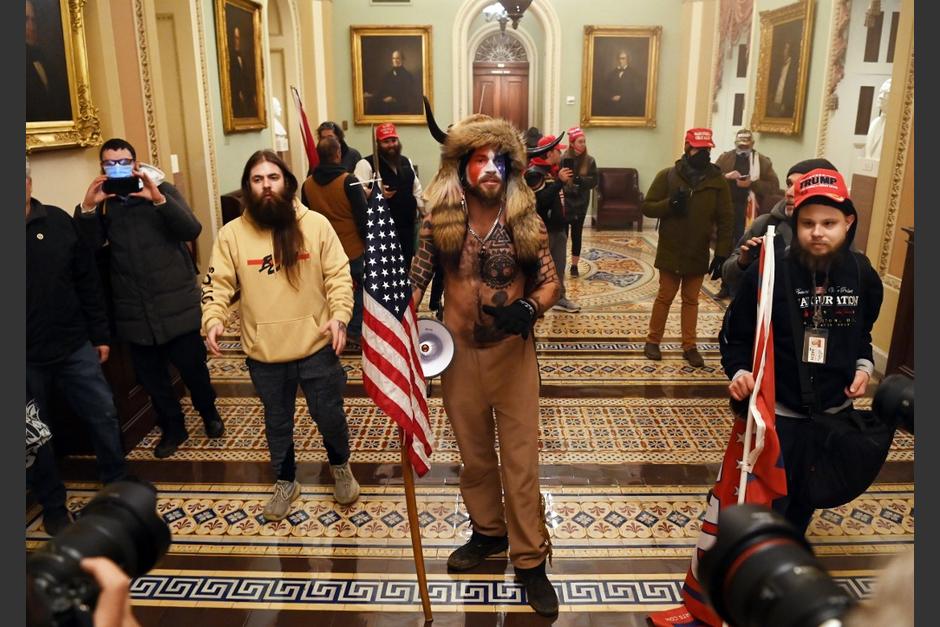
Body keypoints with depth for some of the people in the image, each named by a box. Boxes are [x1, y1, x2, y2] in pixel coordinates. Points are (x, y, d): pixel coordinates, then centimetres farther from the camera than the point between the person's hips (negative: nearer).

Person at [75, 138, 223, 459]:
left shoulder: (162, 190, 0)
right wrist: (87, 208, -20)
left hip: (176, 305, -3)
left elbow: (192, 230, -15)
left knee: (192, 366, 6)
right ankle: (172, 428, 31)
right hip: (134, 310, 3)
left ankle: (209, 413, 33)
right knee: (150, 376, 11)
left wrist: (158, 198, -29)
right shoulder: (102, 202, 7)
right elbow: (88, 248, -5)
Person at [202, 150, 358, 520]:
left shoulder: (316, 225, -6)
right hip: (264, 353, 1)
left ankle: (340, 467, 43)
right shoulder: (232, 233, -3)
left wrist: (339, 316, -17)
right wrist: (213, 320, -19)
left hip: (316, 347, -1)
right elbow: (218, 283, -2)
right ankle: (285, 482, 41)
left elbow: (339, 276, -4)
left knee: (330, 415, 13)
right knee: (277, 423, 18)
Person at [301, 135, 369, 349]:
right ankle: (354, 333, 9)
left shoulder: (308, 184, 0)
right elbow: (362, 216, -15)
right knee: (357, 290, 8)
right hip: (352, 248, -5)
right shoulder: (348, 181, -17)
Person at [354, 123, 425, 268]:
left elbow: (416, 188, 21)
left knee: (407, 263, 13)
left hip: (407, 225, 6)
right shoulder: (367, 164, -8)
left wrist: (423, 211, 16)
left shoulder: (406, 162, 14)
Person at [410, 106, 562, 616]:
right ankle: (488, 531, 40)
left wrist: (528, 308, -23)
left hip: (513, 352, -1)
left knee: (521, 456, 4)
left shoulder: (525, 222, -8)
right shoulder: (439, 223, -7)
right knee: (474, 453, 18)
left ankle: (530, 560, 19)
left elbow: (550, 281, -3)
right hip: (460, 353, 2)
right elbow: (415, 280, 1)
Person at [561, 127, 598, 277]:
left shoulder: (590, 161, 0)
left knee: (576, 234, 9)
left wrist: (580, 180, -18)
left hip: (581, 204, 2)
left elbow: (594, 182, -3)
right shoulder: (562, 159, -7)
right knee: (563, 234, 2)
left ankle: (574, 265, 18)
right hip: (564, 202, -2)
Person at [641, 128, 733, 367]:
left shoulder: (717, 181, -3)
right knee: (665, 297, 9)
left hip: (698, 254, 2)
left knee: (691, 300, 12)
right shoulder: (667, 175, -6)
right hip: (670, 252, -1)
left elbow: (725, 220, -3)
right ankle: (653, 341, 24)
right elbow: (647, 207, -4)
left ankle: (689, 346, 22)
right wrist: (669, 204, -23)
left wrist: (722, 254, -8)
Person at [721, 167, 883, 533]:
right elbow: (736, 335, -10)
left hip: (836, 411, 5)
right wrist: (739, 371, -27)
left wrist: (863, 366, -3)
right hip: (776, 411, -4)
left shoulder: (861, 274, -4)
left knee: (807, 497, 22)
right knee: (767, 504, 2)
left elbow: (863, 332, 14)